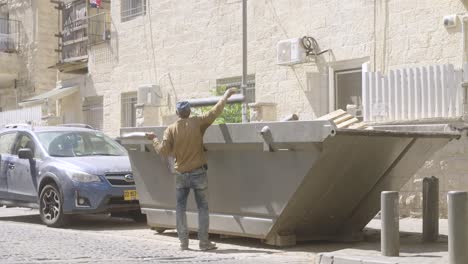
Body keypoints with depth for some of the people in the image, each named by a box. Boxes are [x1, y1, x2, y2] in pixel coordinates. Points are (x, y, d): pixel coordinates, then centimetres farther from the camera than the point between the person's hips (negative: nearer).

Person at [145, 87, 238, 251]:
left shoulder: (171, 129, -5)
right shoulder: (197, 123, -7)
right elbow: (215, 112, -3)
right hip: (198, 173, -1)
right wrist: (226, 95, 8)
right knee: (202, 207, 5)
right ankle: (204, 241, 2)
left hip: (181, 175, 1)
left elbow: (163, 151, -8)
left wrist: (154, 139, 9)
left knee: (180, 208, 10)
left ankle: (183, 242, 6)